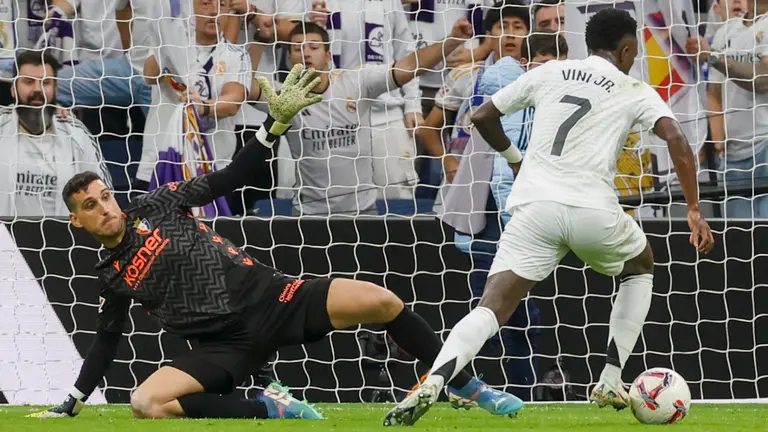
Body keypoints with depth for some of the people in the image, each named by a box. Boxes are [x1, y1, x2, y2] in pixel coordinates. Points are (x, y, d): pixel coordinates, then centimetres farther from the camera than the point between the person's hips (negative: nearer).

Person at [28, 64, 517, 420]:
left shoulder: (155, 206, 5)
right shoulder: (112, 277, 9)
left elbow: (229, 179, 4)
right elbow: (106, 341, 20)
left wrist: (278, 123, -7)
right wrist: (72, 403, 16)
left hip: (270, 298, 0)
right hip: (226, 345, 0)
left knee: (380, 301, -18)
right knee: (146, 403, -27)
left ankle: (470, 388, -2)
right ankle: (269, 408, -15)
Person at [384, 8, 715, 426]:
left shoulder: (549, 73, 19)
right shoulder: (634, 91, 11)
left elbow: (482, 117, 22)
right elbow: (676, 141, -4)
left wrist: (513, 156, 39)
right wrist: (694, 210, -2)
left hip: (534, 205, 1)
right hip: (594, 211, -1)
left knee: (491, 309, -6)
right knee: (640, 269, 30)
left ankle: (432, 382, -34)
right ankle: (609, 384, 23)